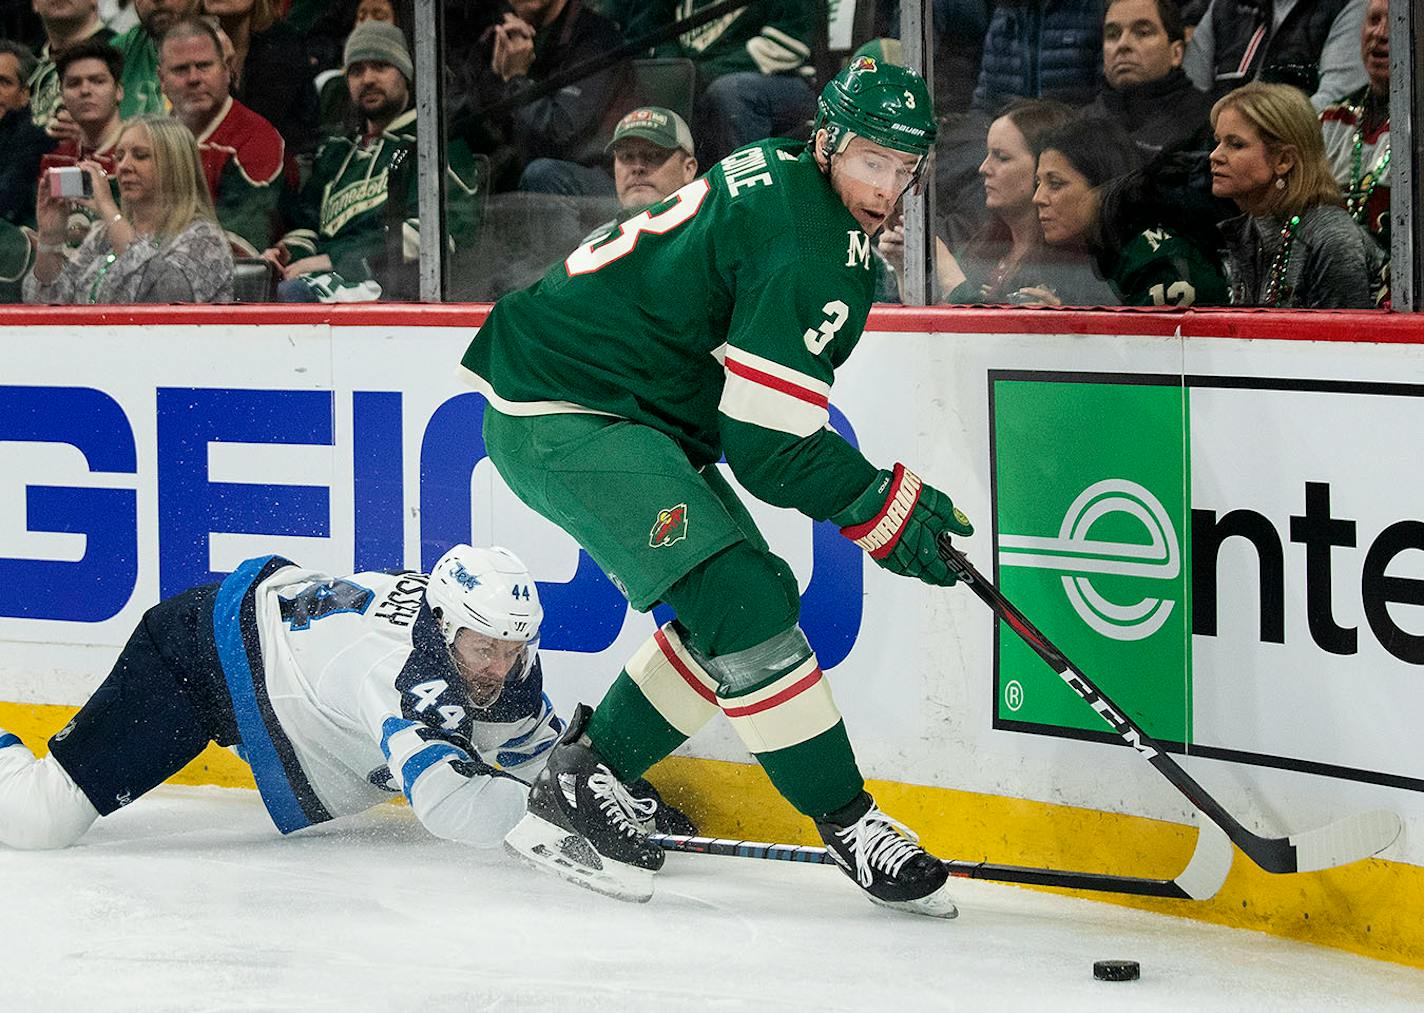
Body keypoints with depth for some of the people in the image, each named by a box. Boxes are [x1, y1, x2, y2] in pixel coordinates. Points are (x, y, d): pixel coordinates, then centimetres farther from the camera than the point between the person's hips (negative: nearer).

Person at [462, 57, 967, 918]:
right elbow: (764, 444, -21)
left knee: (748, 603, 11)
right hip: (566, 418, -11)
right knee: (741, 598, -20)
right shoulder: (813, 248, -21)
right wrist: (880, 504, -8)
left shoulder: (775, 178, 10)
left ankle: (582, 783, 18)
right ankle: (849, 822, -11)